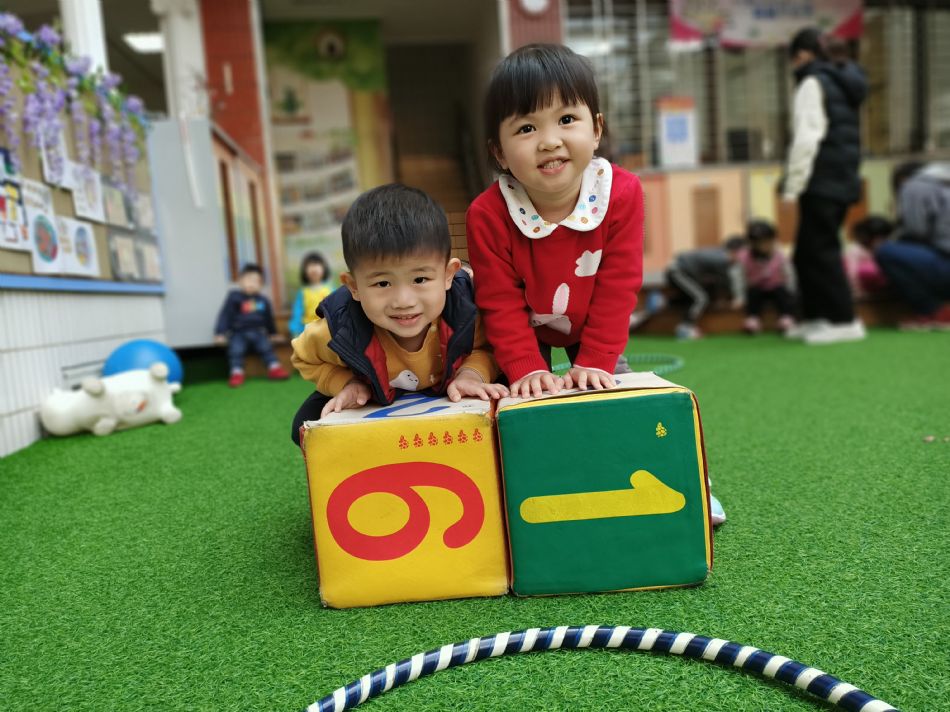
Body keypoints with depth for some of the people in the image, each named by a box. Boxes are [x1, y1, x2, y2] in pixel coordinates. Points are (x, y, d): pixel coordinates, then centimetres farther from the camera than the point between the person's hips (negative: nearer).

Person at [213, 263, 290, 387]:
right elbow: (225, 315, -5)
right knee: (236, 349, -26)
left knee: (266, 346, -20)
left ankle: (275, 368, -17)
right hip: (238, 333, -3)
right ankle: (237, 374, -27)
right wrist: (220, 333, -11)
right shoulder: (234, 297, -3)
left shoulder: (263, 301, 9)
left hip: (257, 333, 3)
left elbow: (269, 318, 23)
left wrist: (273, 334, 31)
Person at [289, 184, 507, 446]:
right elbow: (305, 358, -9)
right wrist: (346, 384, -23)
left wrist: (471, 374, -32)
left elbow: (486, 347, -12)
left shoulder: (466, 308, -36)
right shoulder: (341, 330, -34)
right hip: (373, 406, 0)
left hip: (449, 399, 0)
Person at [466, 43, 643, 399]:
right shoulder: (487, 214, -31)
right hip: (527, 329, -1)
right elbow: (501, 303, -22)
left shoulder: (621, 194, -27)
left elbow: (616, 289, -22)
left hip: (593, 327, 2)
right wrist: (528, 369, -28)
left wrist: (594, 363, -23)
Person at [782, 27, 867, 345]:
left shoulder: (813, 83, -6)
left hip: (822, 183, -9)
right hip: (844, 181, 9)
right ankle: (815, 317, 17)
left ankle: (844, 321, -5)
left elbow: (807, 138, -17)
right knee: (806, 253, 13)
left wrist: (792, 187, -15)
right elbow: (846, 138, 21)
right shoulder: (843, 85, 22)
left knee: (820, 251, -6)